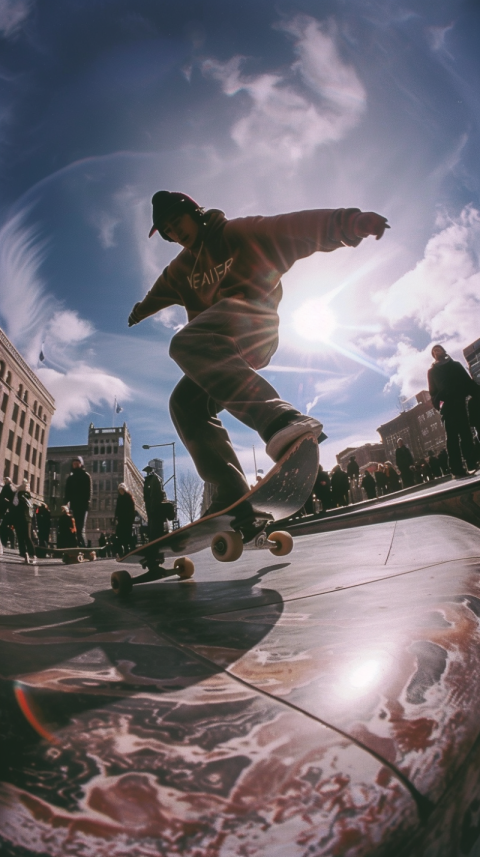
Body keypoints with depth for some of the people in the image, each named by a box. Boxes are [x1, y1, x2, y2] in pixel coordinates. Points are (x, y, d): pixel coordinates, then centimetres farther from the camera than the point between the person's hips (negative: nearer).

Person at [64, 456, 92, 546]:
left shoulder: (86, 476, 5)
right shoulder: (70, 478, 18)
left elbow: (89, 491, -2)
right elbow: (67, 492, 14)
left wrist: (87, 502, -15)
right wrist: (66, 503, -1)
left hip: (83, 505, -5)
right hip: (74, 505, 5)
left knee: (80, 529, -14)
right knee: (78, 529, 3)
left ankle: (83, 547, -17)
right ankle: (82, 547, 4)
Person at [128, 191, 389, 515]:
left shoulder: (239, 233, 5)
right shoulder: (183, 267, 26)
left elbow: (295, 229, -9)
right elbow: (160, 291, 47)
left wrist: (347, 222, -25)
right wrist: (140, 311, 66)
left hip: (252, 321, -8)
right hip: (229, 349, 8)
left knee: (185, 342, -35)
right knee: (186, 403, -5)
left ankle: (281, 419, -55)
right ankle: (232, 494, -12)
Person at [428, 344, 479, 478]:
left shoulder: (455, 365, 20)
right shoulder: (432, 371, 15)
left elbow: (468, 380, 13)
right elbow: (433, 390, 7)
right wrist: (438, 403, -11)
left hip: (460, 401, 2)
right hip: (447, 405, -2)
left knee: (465, 434, -1)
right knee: (452, 437, -6)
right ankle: (457, 469, -11)